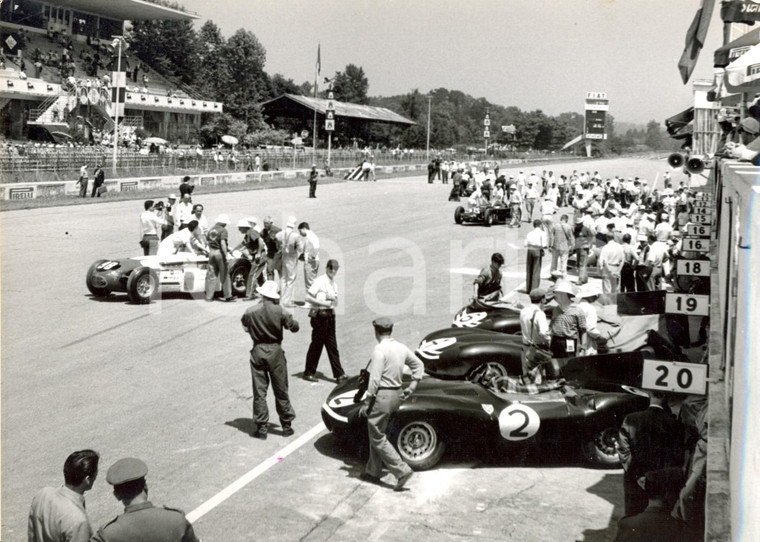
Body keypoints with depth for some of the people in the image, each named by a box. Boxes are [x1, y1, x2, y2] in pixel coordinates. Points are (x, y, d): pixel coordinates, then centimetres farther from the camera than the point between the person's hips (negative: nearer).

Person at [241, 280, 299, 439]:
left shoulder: (250, 311, -7)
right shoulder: (280, 311, -10)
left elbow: (245, 328, 10)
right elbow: (294, 328, -3)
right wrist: (288, 319, 15)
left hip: (258, 351, 0)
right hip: (275, 351, 0)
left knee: (259, 392, 6)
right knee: (281, 390, 11)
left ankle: (261, 428, 7)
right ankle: (286, 425, 18)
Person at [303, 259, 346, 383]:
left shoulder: (334, 284, 13)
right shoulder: (320, 281, -9)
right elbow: (308, 297, -15)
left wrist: (333, 299, -4)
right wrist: (323, 303, -20)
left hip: (330, 314, 7)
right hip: (319, 314, -7)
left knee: (332, 345, 6)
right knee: (317, 344, 1)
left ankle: (339, 374, 6)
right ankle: (309, 373, 14)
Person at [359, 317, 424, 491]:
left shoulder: (380, 350, -17)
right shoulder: (401, 348, 7)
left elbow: (374, 380, -19)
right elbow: (418, 364, 21)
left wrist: (366, 403, -13)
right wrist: (412, 386, 20)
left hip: (382, 396, -8)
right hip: (396, 395, 8)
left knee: (378, 439, 0)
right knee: (377, 435, 19)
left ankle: (402, 470, -8)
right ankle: (373, 472, 25)